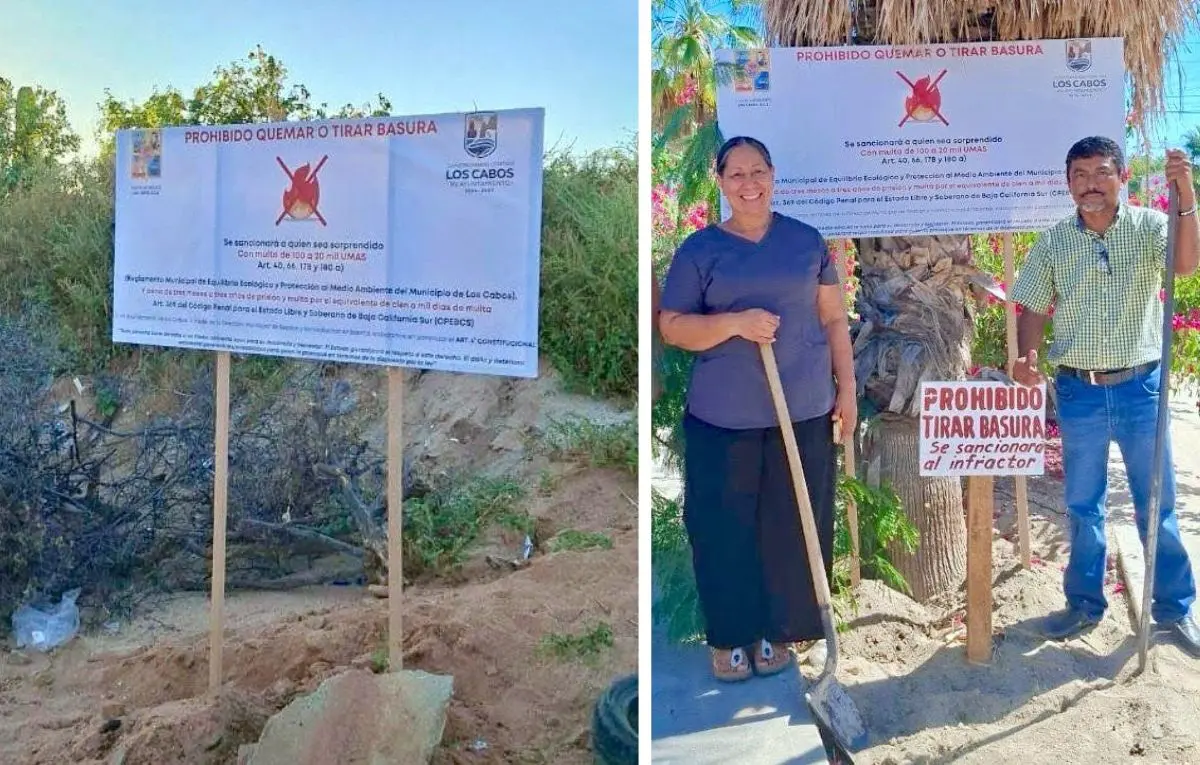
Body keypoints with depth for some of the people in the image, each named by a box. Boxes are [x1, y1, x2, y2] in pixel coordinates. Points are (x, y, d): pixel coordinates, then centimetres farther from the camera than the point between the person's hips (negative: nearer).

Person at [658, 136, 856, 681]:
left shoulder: (807, 241, 7)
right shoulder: (699, 249, 2)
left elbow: (834, 320, 10)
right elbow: (672, 326, -2)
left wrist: (846, 389, 4)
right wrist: (733, 323, -18)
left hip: (804, 411, 2)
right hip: (722, 417, -1)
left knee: (793, 527, 7)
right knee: (724, 529, 3)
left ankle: (777, 630, 25)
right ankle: (729, 635, 21)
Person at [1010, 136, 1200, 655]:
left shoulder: (1148, 227, -4)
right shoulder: (1052, 244, 1)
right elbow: (1034, 309, 4)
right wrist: (1026, 356, -14)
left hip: (1141, 386, -1)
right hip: (1079, 392, 2)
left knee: (1157, 505, 10)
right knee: (1082, 507, 13)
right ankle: (1085, 603, 28)